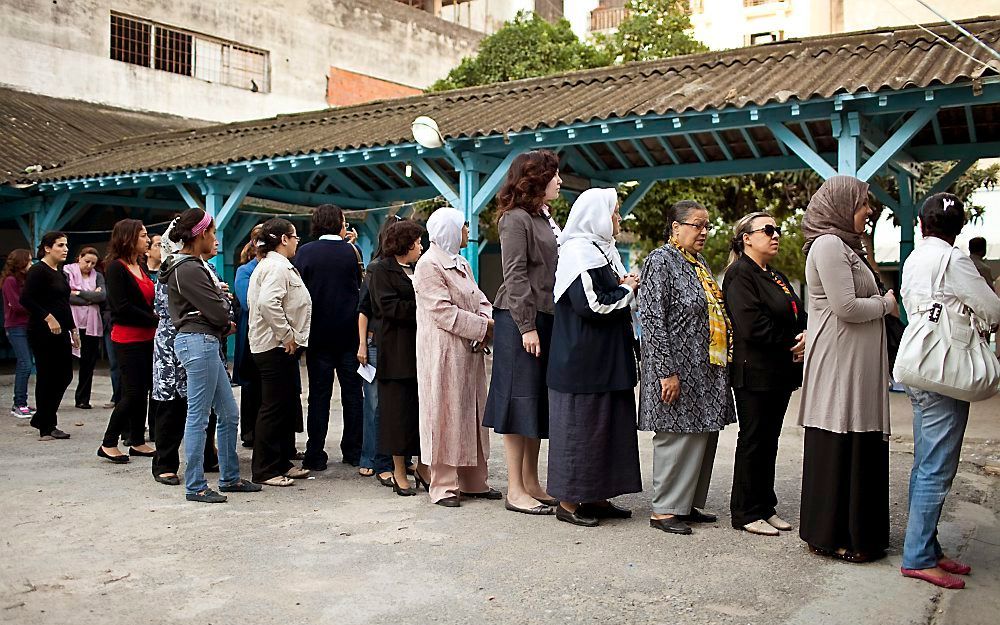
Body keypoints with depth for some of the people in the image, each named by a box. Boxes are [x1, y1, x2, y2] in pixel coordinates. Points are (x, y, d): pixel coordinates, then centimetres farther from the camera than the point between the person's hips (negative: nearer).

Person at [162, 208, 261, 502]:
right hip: (199, 342, -10)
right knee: (198, 417, -2)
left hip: (207, 344, 10)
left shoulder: (193, 266, 16)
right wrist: (227, 326, 5)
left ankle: (230, 477, 23)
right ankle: (195, 487, 6)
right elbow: (218, 312, -15)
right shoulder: (189, 270, -15)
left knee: (229, 414, 13)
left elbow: (215, 308, 18)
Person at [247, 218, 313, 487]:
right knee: (274, 407, -3)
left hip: (280, 347, 11)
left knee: (289, 405, 16)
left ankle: (282, 463, 25)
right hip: (276, 347, -11)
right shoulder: (277, 266, -15)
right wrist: (286, 335, -21)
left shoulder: (270, 264, 18)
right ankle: (265, 471, 5)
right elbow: (268, 302, -30)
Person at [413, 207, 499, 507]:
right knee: (445, 416, -3)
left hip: (469, 353, 9)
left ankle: (473, 481, 21)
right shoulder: (429, 265, -12)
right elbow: (443, 311, -20)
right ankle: (443, 485, 5)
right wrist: (483, 327, -18)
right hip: (443, 354, -9)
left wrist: (487, 319, -6)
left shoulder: (461, 264, 18)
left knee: (472, 414, 12)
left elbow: (479, 299, 15)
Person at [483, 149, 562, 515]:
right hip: (520, 321, -9)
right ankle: (515, 491, 4)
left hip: (544, 319, 9)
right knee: (520, 400, -4)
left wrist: (544, 323, 12)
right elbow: (515, 277, -15)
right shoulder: (516, 219, -10)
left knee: (539, 401, 12)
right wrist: (527, 326, -19)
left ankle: (531, 483, 21)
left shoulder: (544, 219, 17)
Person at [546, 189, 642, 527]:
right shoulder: (580, 253, -15)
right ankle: (569, 501, 6)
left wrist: (626, 286, 3)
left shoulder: (602, 249, 16)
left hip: (607, 359, 10)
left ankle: (595, 496, 21)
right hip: (583, 360, -10)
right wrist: (626, 289, -9)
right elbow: (591, 304, -23)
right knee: (580, 427, -3)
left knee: (607, 426, 12)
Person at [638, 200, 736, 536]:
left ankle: (688, 503, 23)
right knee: (679, 437, -4)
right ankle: (664, 510, 7)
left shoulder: (699, 263, 17)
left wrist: (723, 359, 18)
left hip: (708, 370, 9)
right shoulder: (661, 260, -10)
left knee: (703, 435, 12)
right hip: (680, 369, -9)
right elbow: (653, 319, -18)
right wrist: (667, 372, -22)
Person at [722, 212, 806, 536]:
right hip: (754, 373, -9)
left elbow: (799, 316, 18)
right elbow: (753, 325, -20)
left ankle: (765, 507, 22)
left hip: (780, 374, 9)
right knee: (753, 441, -1)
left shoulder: (776, 277, 19)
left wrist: (805, 336, -4)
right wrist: (791, 345, -11)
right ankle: (745, 513, 8)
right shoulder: (740, 273, -10)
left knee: (769, 441, 13)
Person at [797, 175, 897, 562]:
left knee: (861, 446, 13)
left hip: (856, 364, 10)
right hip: (838, 366, -10)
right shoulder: (828, 245, -12)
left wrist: (882, 304, 9)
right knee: (838, 448, -4)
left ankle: (856, 530, 23)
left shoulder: (843, 245, 20)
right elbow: (846, 306, -19)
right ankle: (831, 536, 5)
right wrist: (886, 304, -4)